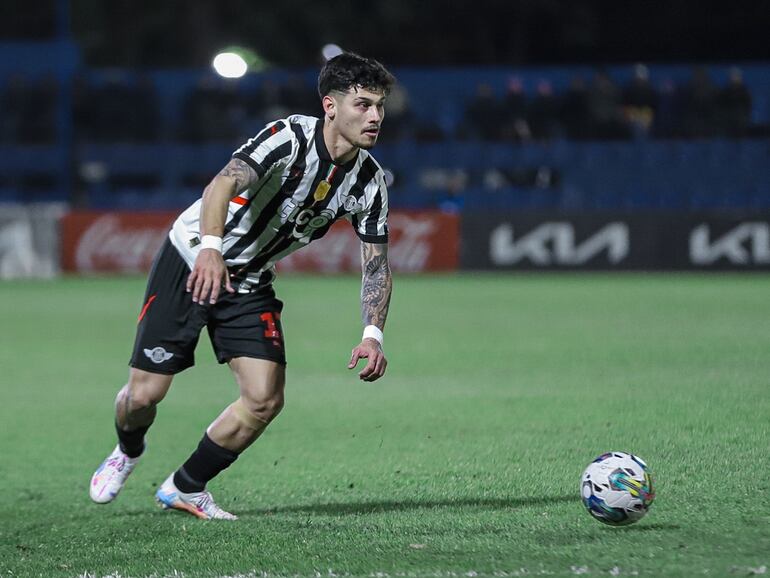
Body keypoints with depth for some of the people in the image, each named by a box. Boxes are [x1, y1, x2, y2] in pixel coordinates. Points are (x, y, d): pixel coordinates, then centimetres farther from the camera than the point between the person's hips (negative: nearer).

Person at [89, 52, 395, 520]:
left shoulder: (370, 181, -8)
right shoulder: (289, 138, -27)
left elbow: (377, 264, -1)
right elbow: (223, 184, -43)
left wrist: (373, 335, -16)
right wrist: (210, 247, -60)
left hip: (250, 283, 5)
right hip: (192, 263, -5)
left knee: (266, 400, -10)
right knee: (145, 394, -3)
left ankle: (186, 488, 12)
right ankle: (127, 452, 35)